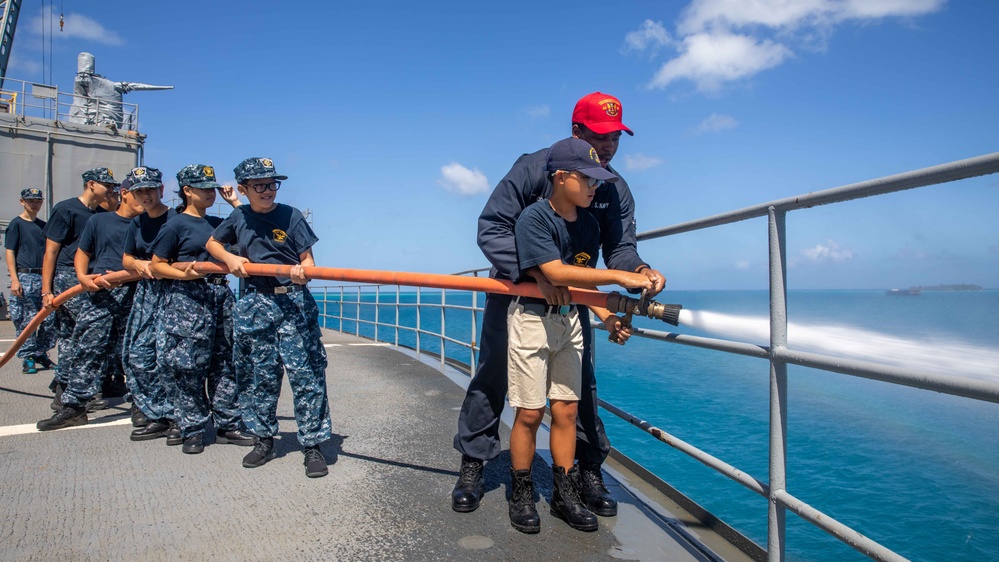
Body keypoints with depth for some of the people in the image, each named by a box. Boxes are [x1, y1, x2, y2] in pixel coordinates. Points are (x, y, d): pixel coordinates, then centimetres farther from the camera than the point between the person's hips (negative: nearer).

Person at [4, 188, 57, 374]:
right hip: (24, 277, -5)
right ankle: (27, 358, 8)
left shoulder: (43, 225, 15)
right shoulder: (16, 223, 0)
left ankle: (41, 353, 17)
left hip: (44, 276, 5)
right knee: (26, 320, -1)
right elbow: (9, 252, -5)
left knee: (50, 318, 3)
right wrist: (14, 279, -13)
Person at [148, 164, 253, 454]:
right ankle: (193, 430, 12)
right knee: (190, 367, -1)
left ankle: (228, 425, 17)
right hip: (188, 298, -6)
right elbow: (157, 265, -2)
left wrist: (236, 203, 10)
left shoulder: (218, 223, 14)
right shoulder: (176, 225, -3)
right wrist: (183, 275, -19)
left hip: (221, 296, 6)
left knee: (225, 363, 8)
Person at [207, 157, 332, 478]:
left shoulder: (291, 216, 0)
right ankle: (264, 440, 26)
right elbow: (212, 243, 24)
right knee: (258, 375, 10)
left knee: (306, 374, -6)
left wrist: (302, 271, -24)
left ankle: (313, 445, 1)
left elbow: (308, 259, -1)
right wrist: (230, 258, 2)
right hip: (255, 304, 4)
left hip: (293, 301, -3)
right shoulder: (239, 217, 9)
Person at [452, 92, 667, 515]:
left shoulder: (616, 190, -5)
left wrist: (639, 269, -34)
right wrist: (537, 275, -35)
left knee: (580, 382, 3)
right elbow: (491, 229, -24)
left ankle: (589, 470, 18)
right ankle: (472, 465, 16)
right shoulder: (534, 168, -19)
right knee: (492, 376, 1)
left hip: (569, 294, 3)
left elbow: (619, 246, -9)